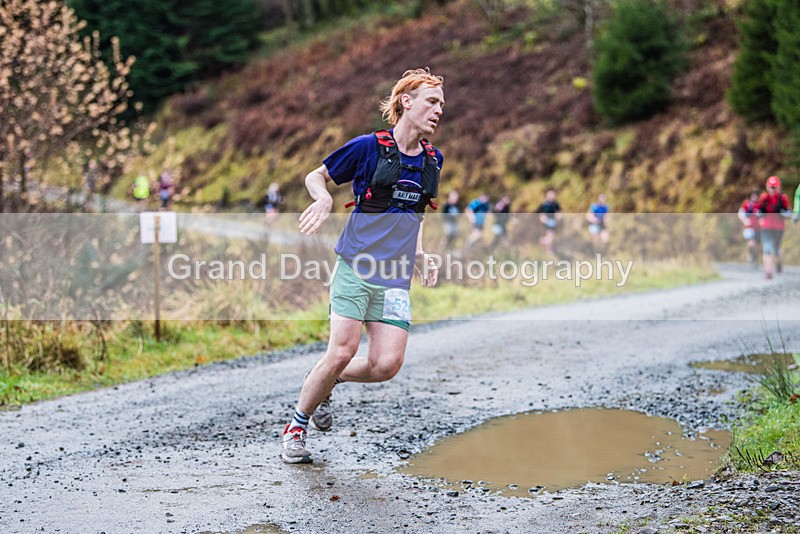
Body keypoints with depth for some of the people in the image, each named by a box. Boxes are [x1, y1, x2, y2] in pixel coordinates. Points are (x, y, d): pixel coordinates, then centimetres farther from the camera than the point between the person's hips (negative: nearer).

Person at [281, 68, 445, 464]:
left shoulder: (433, 160, 11)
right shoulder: (368, 147, -4)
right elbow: (315, 176, 7)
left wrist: (421, 256, 13)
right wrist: (324, 199, -15)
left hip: (396, 277, 5)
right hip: (355, 266, -4)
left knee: (386, 365, -10)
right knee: (342, 352, -13)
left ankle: (326, 380, 22)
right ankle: (296, 426, 9)